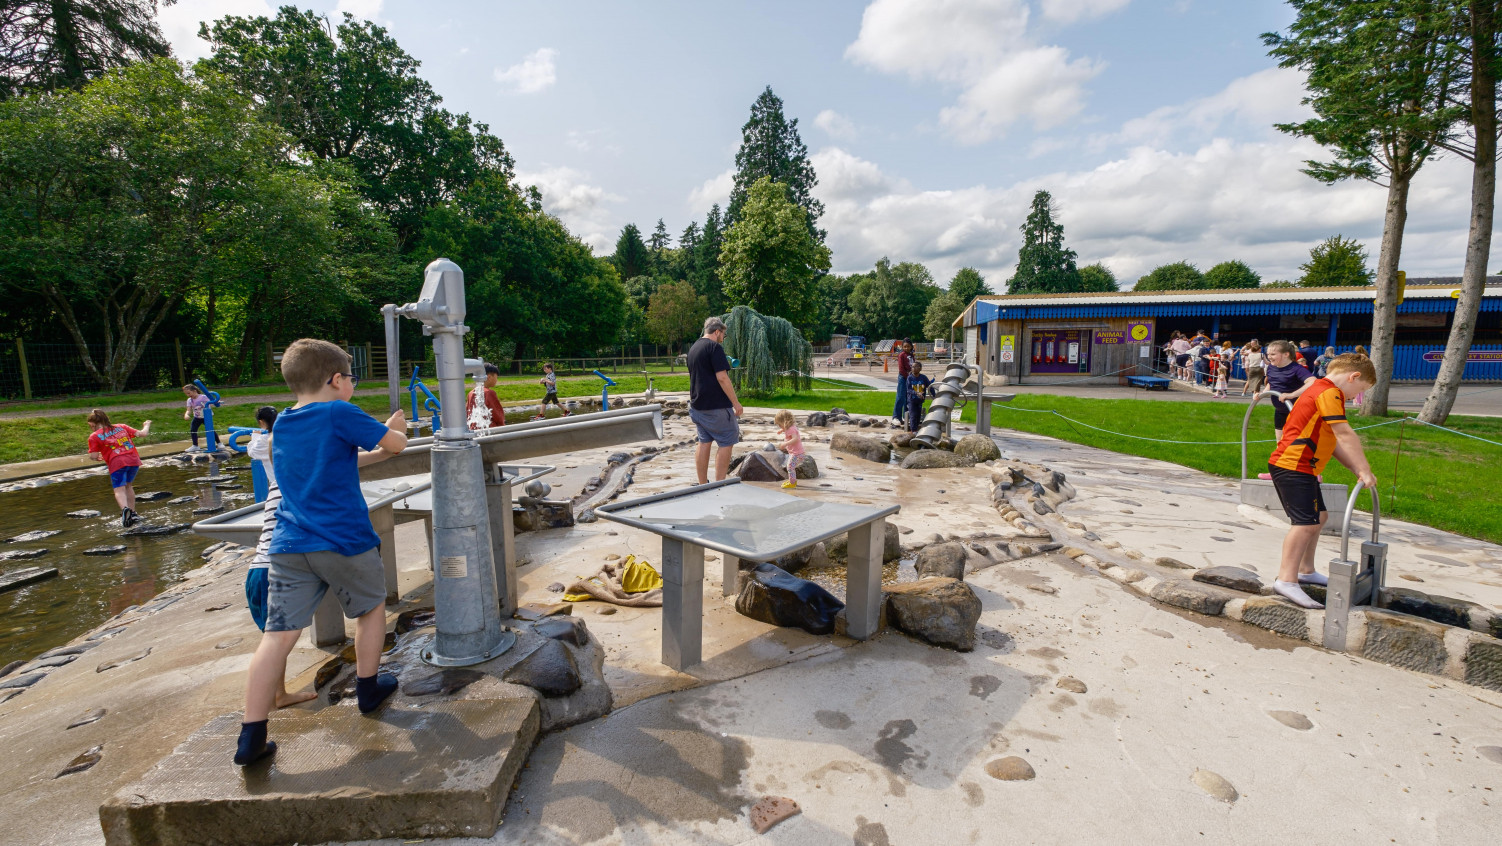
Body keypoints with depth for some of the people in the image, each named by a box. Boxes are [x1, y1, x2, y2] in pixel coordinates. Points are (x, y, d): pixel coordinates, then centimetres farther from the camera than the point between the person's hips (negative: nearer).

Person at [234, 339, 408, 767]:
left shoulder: (282, 424, 15)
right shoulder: (340, 414, -10)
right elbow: (396, 442, -5)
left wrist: (378, 452, 26)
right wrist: (392, 428, 15)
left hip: (289, 545, 6)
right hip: (343, 540, -6)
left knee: (278, 635, 4)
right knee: (371, 607, 17)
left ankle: (251, 737, 4)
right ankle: (368, 687, 30)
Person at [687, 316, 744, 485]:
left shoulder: (693, 348, 16)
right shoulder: (714, 347, -12)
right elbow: (722, 378, -19)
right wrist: (736, 402, -15)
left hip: (697, 405, 9)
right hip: (716, 406, -9)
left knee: (704, 442, 13)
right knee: (726, 442, 0)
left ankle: (702, 485, 16)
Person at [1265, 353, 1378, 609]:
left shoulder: (1321, 390, 22)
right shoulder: (1329, 392, -11)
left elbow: (1334, 441, 19)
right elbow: (1345, 436, -18)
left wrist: (1357, 469, 12)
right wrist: (1364, 470, -16)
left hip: (1302, 468, 11)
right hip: (1293, 466, -11)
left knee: (1319, 516, 22)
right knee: (1305, 522, -16)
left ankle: (1305, 570, 32)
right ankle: (1286, 580, -18)